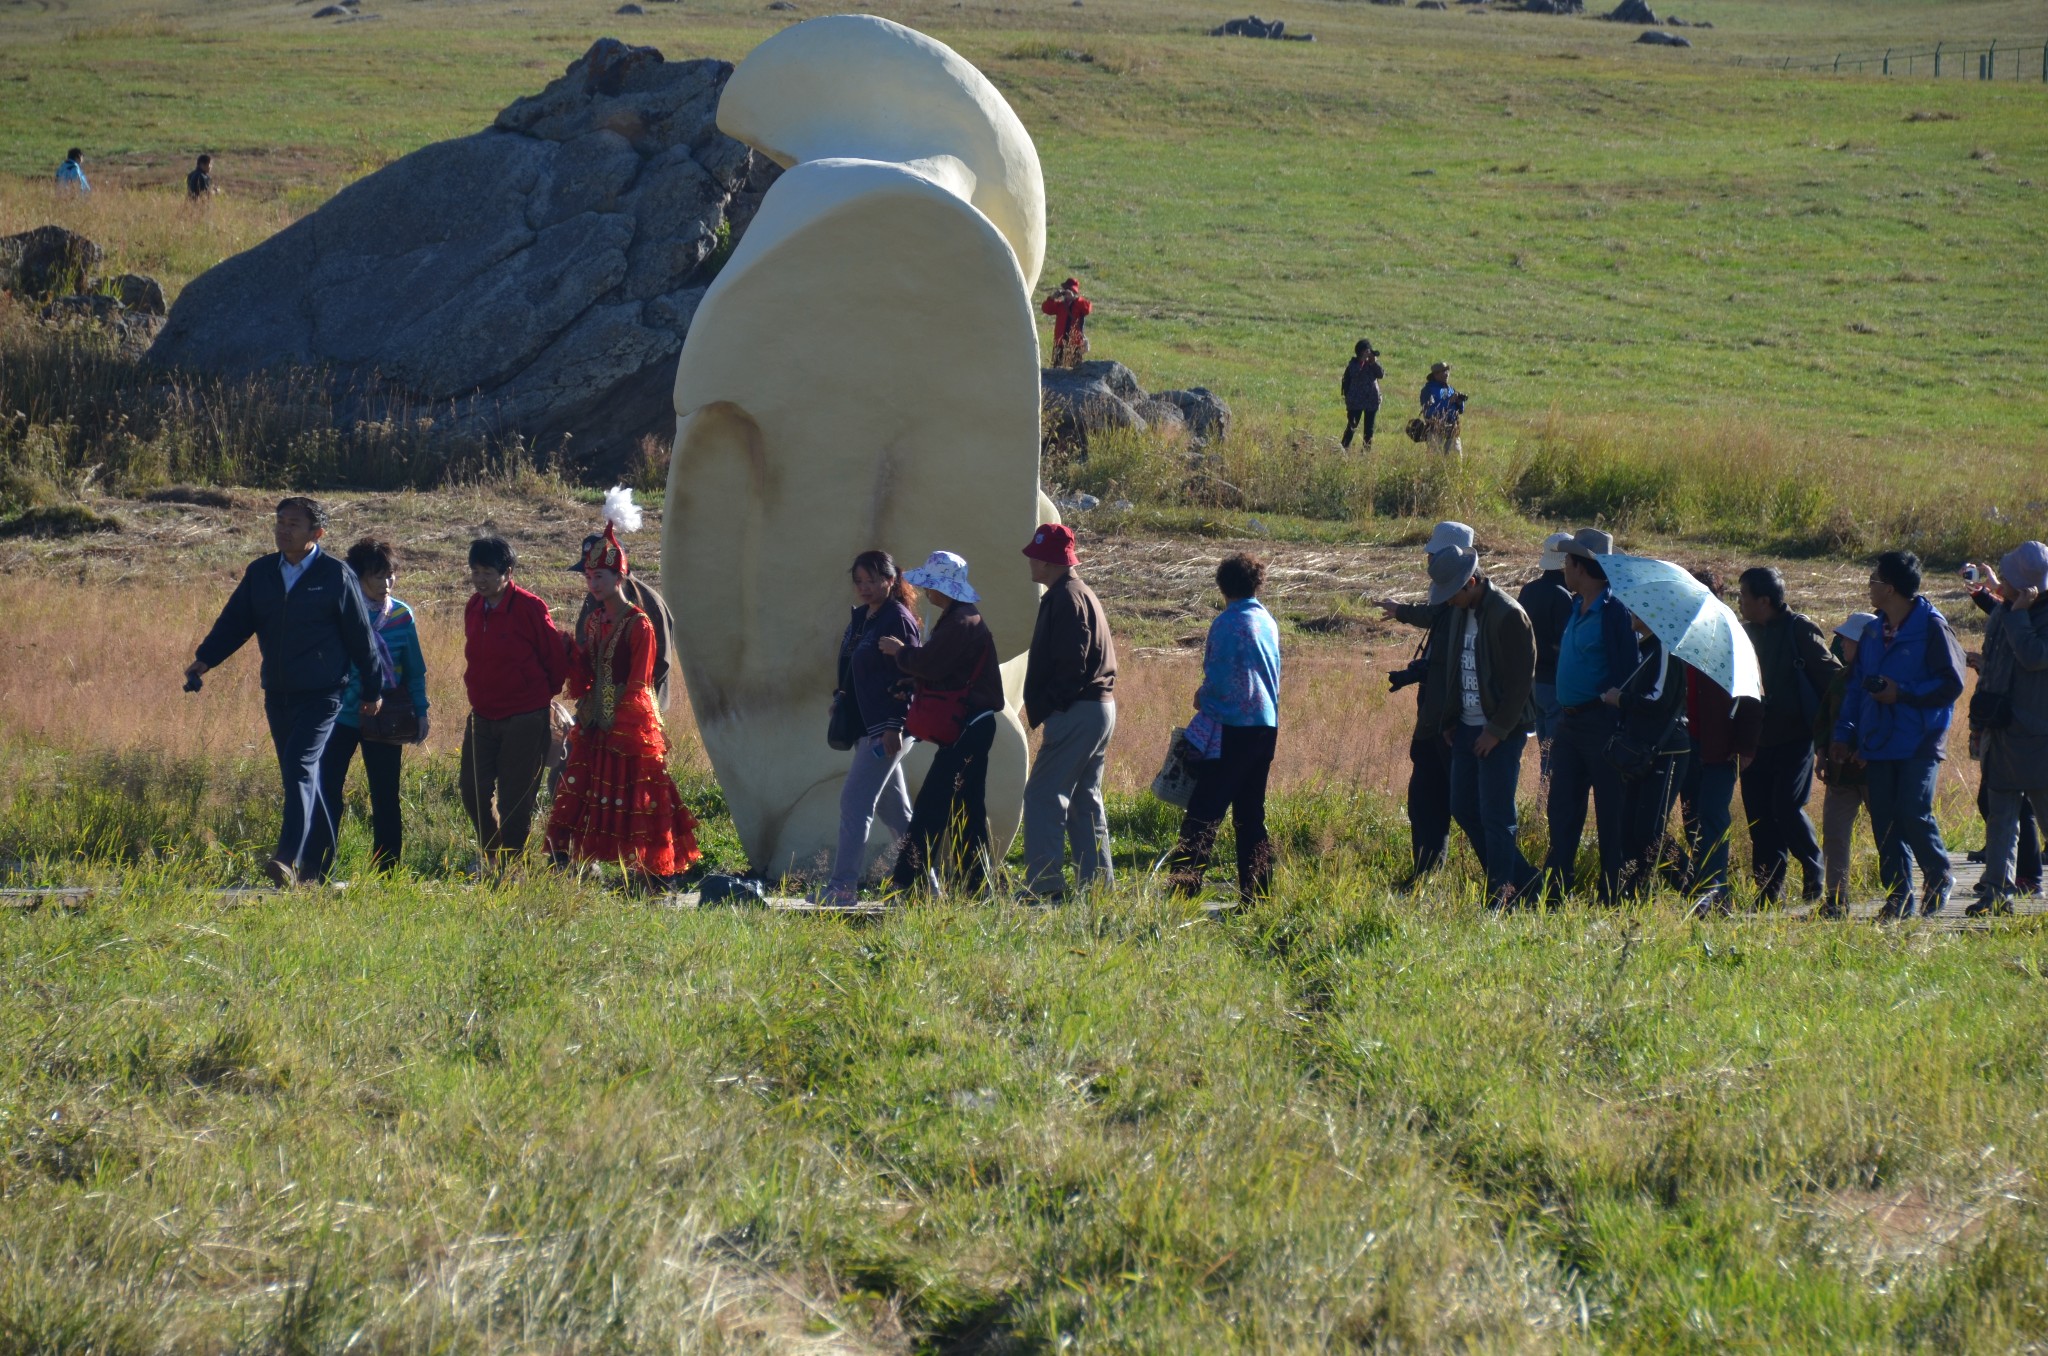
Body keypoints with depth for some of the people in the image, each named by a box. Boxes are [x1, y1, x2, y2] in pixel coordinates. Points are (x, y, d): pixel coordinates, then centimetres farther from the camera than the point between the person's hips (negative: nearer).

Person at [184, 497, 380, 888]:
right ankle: (320, 861, 23)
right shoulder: (260, 573, 8)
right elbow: (234, 621, 8)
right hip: (277, 694, 6)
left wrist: (372, 690, 5)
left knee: (299, 767, -19)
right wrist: (204, 659, -8)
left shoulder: (336, 576, -4)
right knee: (301, 776, 11)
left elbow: (361, 636, 1)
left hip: (321, 694, -6)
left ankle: (288, 860, -28)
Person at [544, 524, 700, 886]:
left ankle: (641, 877, 0)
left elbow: (638, 682, -11)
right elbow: (583, 673, 14)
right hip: (595, 722, 7)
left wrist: (619, 715, -14)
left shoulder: (638, 624, -10)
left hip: (630, 723, -7)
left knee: (633, 800, -4)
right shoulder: (594, 621, 12)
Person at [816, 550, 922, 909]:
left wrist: (894, 727, -21)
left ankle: (844, 886, -15)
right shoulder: (860, 618, 14)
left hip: (888, 728, -9)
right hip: (864, 726, 9)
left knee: (855, 799, -13)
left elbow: (907, 677, -16)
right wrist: (840, 699, 7)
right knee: (892, 807, 14)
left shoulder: (898, 621, -12)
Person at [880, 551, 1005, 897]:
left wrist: (900, 650, -4)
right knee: (967, 807, 12)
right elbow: (938, 665, 17)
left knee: (931, 806, -11)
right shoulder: (957, 619, 18)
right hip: (972, 725, 11)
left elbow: (928, 664, -21)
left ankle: (911, 879, -13)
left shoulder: (962, 623, -16)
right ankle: (973, 881, 14)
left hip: (966, 727, -11)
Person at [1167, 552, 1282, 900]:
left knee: (1203, 813, -8)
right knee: (1250, 814, 12)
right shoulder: (1267, 622, 11)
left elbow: (1219, 679, -17)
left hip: (1233, 729, -8)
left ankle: (1184, 885, -15)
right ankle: (1256, 891, 11)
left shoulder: (1229, 623, -12)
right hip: (1265, 725, 8)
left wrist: (1202, 697, 4)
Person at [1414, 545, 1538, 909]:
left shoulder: (1508, 615, -16)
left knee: (1495, 817, -6)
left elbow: (1520, 680, -16)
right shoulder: (1458, 613, 9)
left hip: (1501, 732, -9)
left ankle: (1501, 898, 3)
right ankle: (1524, 879, 21)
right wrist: (1448, 721, 9)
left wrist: (1497, 730, -16)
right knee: (1463, 809, 10)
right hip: (1467, 728, 9)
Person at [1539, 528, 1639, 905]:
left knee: (1610, 816, -1)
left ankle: (1612, 899, 4)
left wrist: (1623, 728, -20)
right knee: (1561, 813, 10)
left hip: (1602, 723, -9)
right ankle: (1554, 895, 15)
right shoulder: (1576, 607, 13)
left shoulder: (1614, 611, -14)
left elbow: (1628, 670, -17)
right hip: (1568, 722, 9)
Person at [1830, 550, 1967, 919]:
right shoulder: (1873, 631, 14)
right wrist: (1844, 733, 12)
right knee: (1885, 822, 3)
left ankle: (1938, 879, 10)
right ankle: (1898, 898, 8)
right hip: (1878, 743, 6)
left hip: (1919, 742, -6)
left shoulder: (1932, 627, -7)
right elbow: (1857, 685, 20)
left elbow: (1952, 684, -11)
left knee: (1914, 813, -14)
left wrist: (1902, 694, -16)